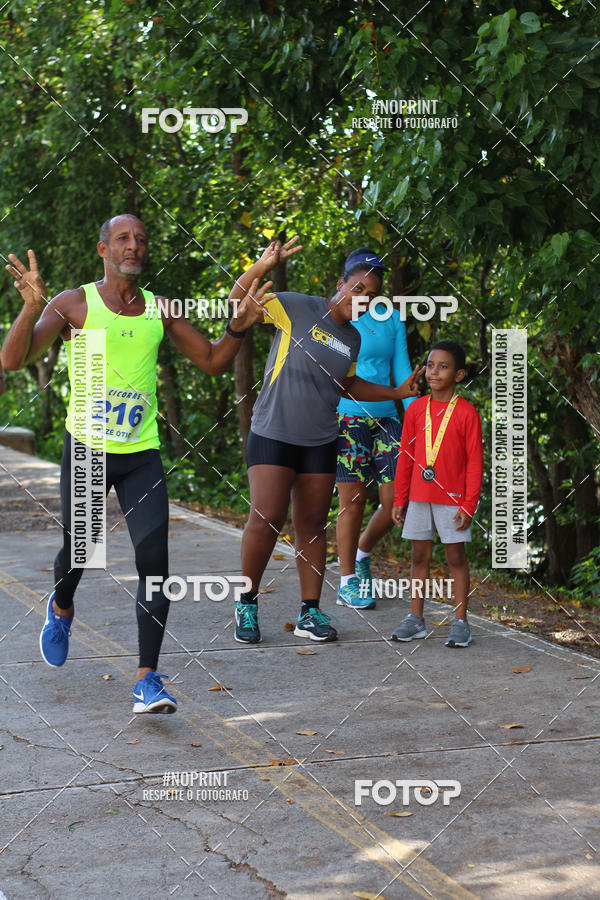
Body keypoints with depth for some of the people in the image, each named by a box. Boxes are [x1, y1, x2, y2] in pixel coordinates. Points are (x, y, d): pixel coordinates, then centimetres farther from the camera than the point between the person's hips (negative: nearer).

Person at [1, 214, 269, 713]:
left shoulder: (160, 311, 8)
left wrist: (239, 326, -2)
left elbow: (212, 361, 16)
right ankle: (61, 608, 48)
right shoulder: (74, 303, -3)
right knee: (78, 548, 10)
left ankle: (148, 680, -9)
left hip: (142, 454, 2)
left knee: (154, 556, -11)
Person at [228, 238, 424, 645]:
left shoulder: (352, 339, 12)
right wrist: (264, 265, -27)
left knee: (313, 524, 7)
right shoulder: (296, 308, -6)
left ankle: (310, 612, 14)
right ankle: (247, 604, 4)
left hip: (320, 442, 6)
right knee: (267, 518, -12)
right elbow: (238, 299, -11)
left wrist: (397, 393, 20)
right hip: (273, 433, -6)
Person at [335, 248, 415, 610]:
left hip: (386, 418, 4)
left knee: (397, 500, -2)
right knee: (353, 501, -2)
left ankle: (362, 554, 26)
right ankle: (348, 584, 12)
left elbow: (402, 370, 12)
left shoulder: (393, 319, 11)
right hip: (346, 417, -4)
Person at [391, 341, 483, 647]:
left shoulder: (466, 413, -7)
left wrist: (469, 505, -9)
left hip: (452, 498, -4)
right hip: (419, 496, 4)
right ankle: (415, 619, 17)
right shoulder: (416, 409, 4)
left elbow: (475, 462, -5)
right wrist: (399, 499, 8)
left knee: (456, 557, 2)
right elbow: (405, 457, 9)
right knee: (419, 555, 9)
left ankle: (460, 622, 8)